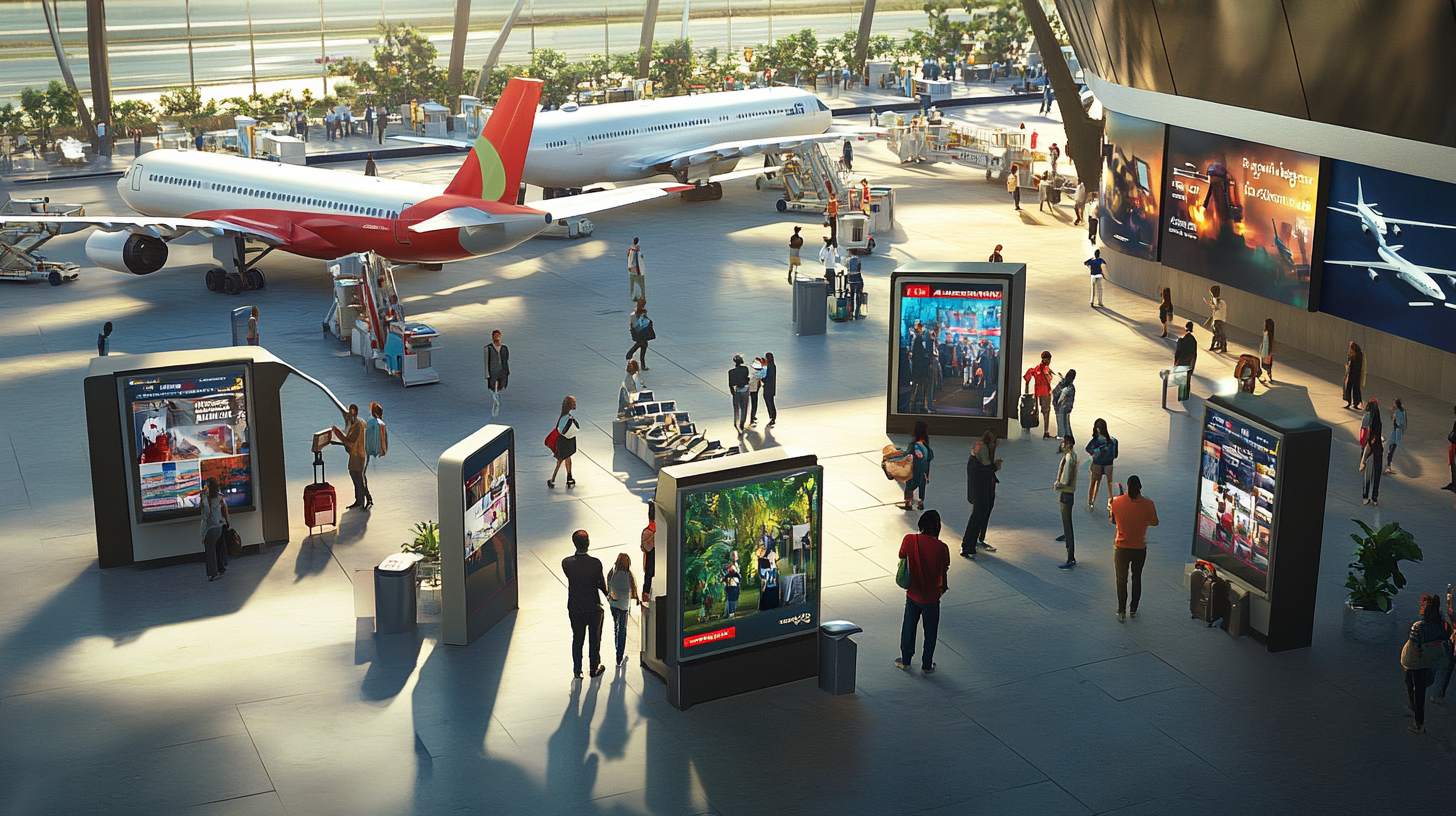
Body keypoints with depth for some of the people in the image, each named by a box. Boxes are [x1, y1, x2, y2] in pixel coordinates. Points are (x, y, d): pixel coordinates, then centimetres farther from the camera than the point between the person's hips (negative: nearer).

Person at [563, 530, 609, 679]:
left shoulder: (566, 563, -12)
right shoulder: (595, 563, -20)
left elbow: (572, 579, -2)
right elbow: (601, 583, -7)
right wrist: (607, 594, 15)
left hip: (574, 607, 2)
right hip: (593, 607, -2)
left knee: (577, 638, 16)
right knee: (594, 638, 15)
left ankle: (577, 670, 19)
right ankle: (595, 668, 24)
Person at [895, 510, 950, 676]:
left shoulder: (909, 540, -18)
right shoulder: (941, 548, -22)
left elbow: (902, 558, -1)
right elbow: (944, 572, -8)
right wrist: (944, 586, 12)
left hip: (912, 594, 2)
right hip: (931, 597, -2)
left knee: (908, 627, 22)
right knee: (930, 632, 17)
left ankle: (905, 660, 37)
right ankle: (926, 666, 29)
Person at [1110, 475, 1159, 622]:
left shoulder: (1117, 502, -13)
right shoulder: (1148, 504, -14)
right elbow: (1154, 522, 0)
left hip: (1121, 548, -1)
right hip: (1140, 548, 1)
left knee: (1121, 580, 11)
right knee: (1137, 578, 20)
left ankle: (1122, 612, 12)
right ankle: (1133, 609, 28)